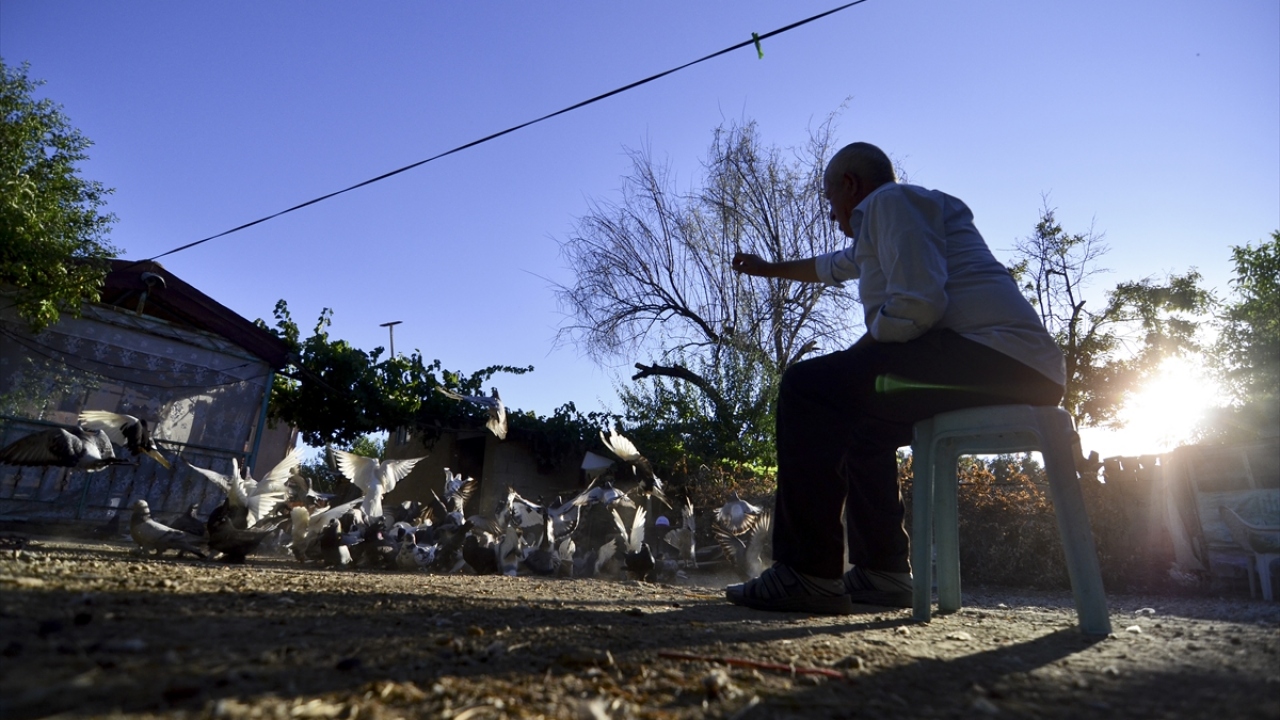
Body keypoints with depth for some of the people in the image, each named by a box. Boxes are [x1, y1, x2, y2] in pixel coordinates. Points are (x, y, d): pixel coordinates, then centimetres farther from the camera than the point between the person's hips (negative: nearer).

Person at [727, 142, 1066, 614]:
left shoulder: (890, 200, 0)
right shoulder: (881, 227, 31)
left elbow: (916, 304, -17)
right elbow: (834, 266, 49)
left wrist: (853, 355, -3)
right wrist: (770, 269, 63)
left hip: (991, 354, -11)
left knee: (809, 387, -15)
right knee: (862, 426, 23)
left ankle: (808, 574, -16)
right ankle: (881, 572, 18)